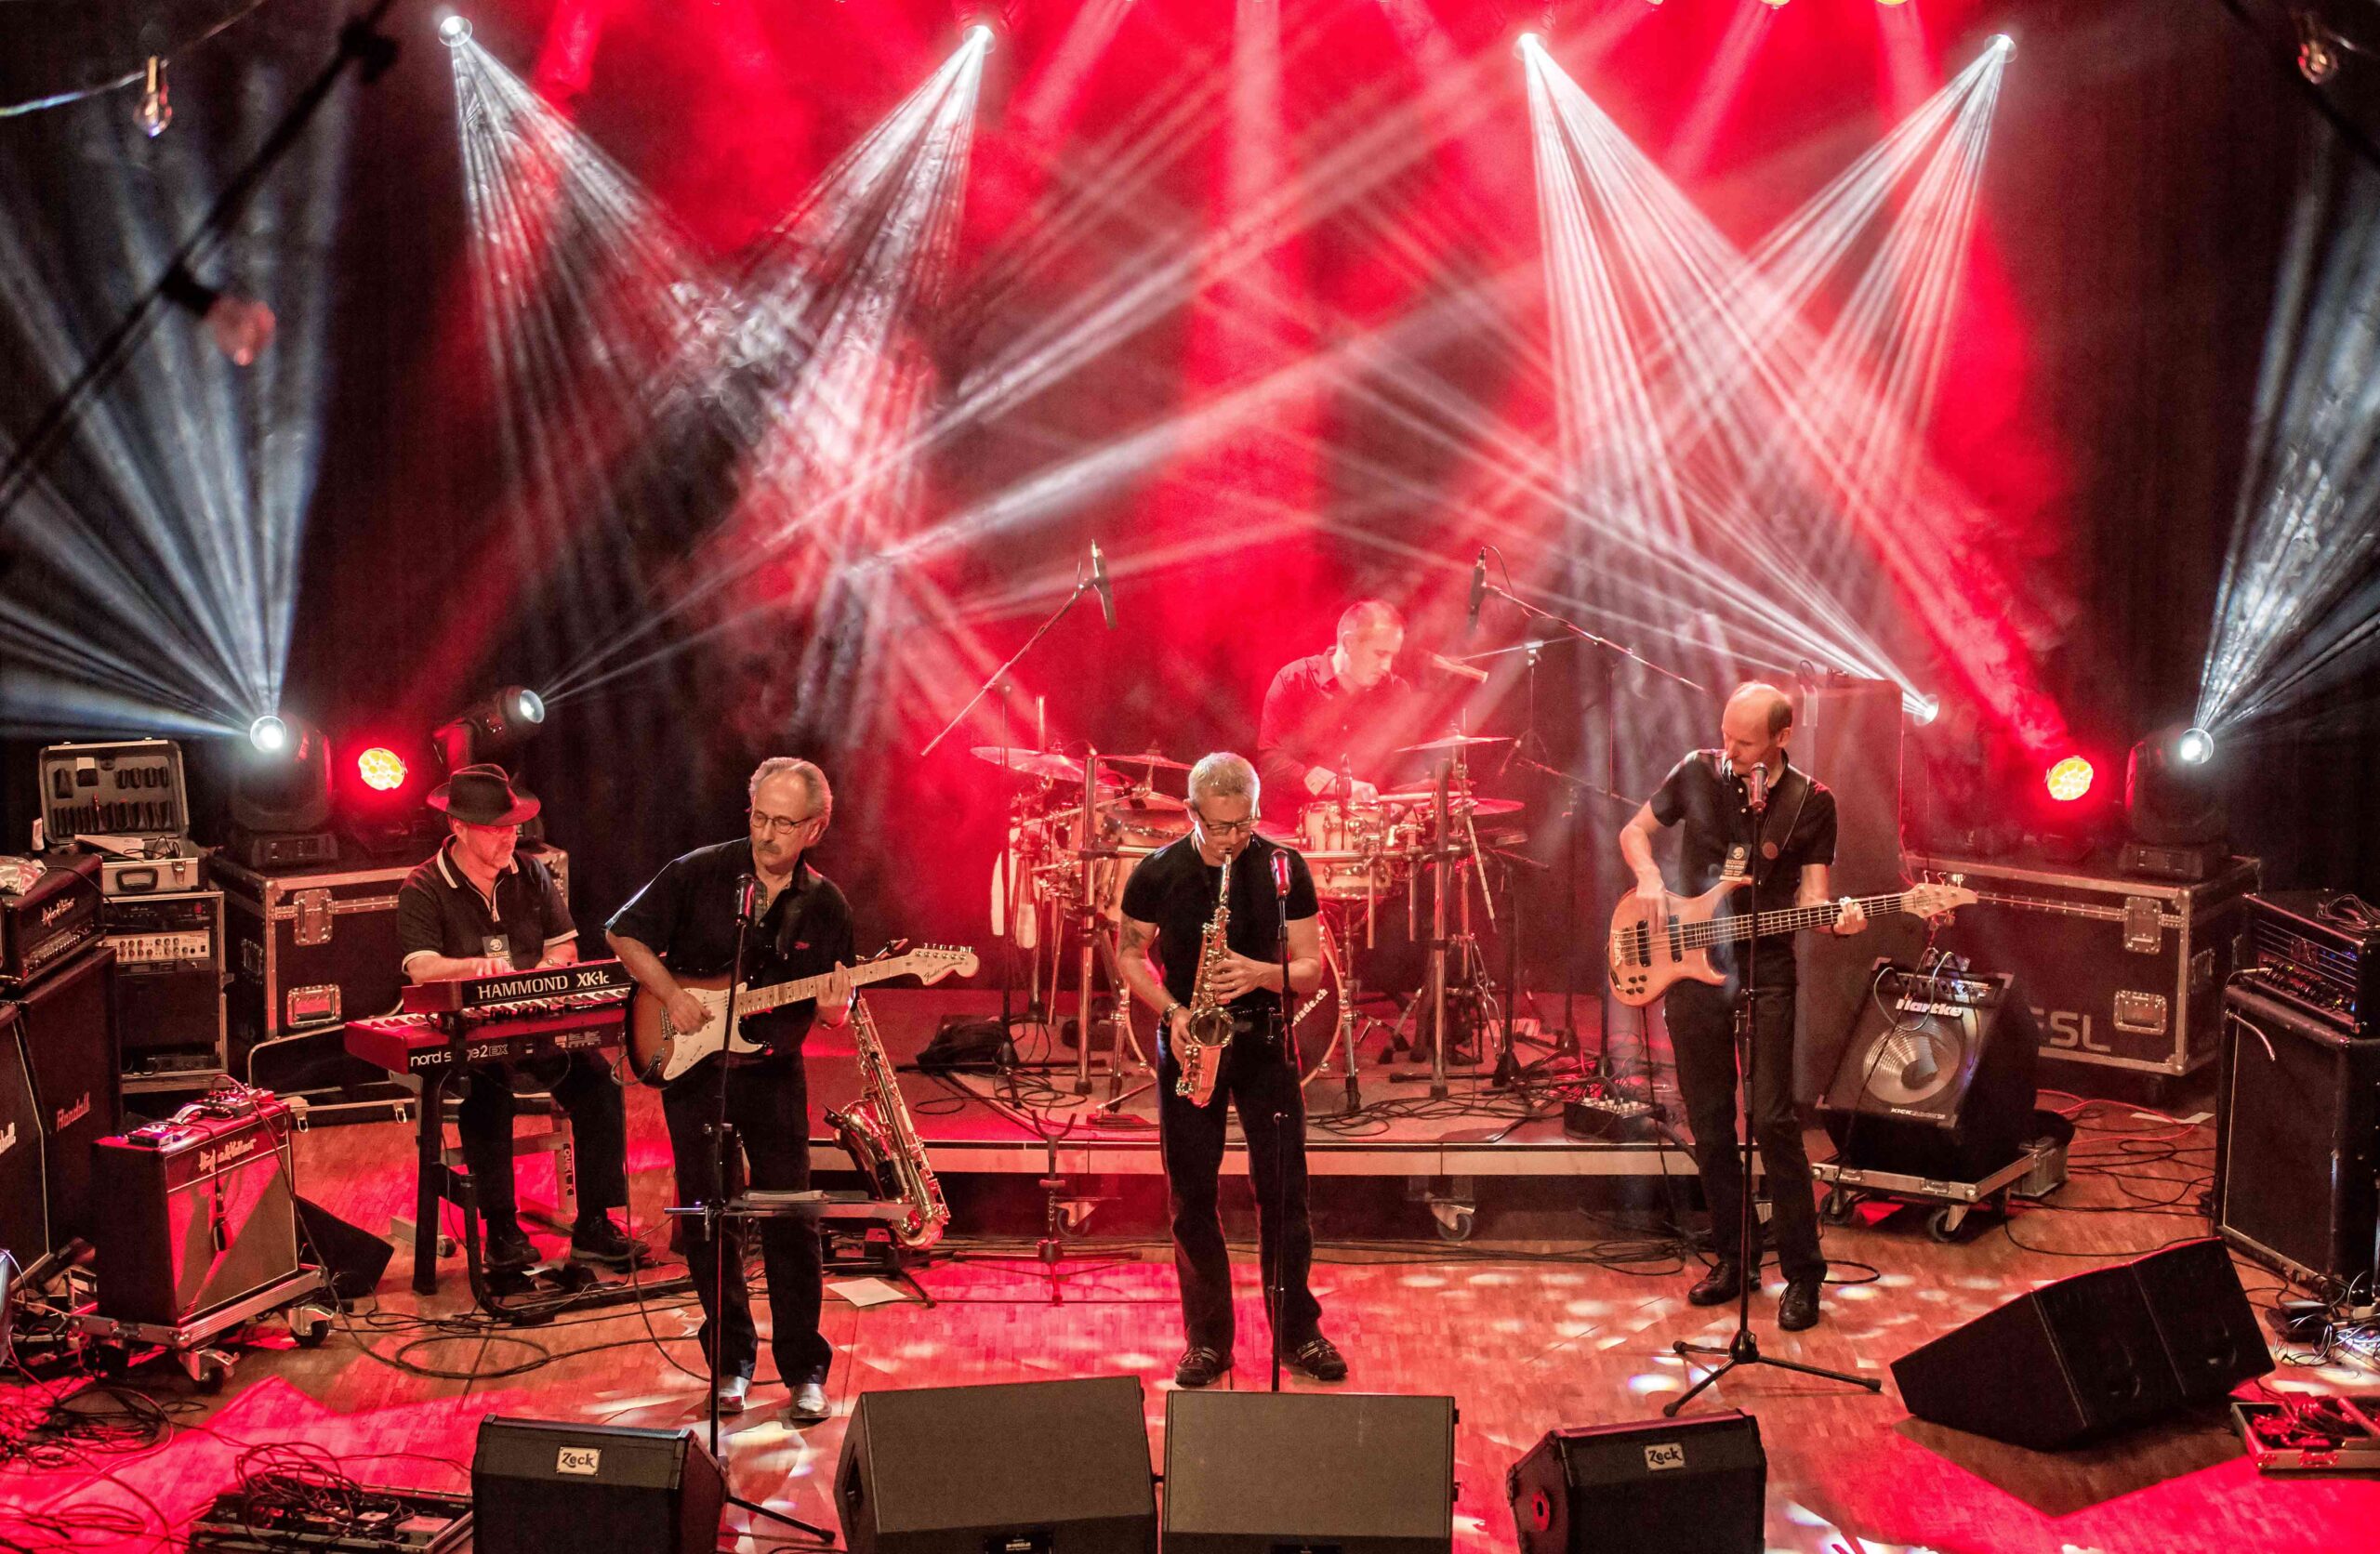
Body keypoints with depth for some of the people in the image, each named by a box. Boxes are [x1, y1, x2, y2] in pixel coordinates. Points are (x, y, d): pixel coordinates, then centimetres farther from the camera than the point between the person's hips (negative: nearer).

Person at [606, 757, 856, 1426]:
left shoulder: (826, 907, 0)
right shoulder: (698, 873, -6)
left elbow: (838, 1014, 5)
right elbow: (625, 933, 2)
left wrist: (833, 1009, -19)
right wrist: (672, 996, -10)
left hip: (774, 1074, 1)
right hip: (693, 1069, -1)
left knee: (791, 1218, -1)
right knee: (707, 1217, 4)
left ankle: (804, 1370, 10)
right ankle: (732, 1360, 20)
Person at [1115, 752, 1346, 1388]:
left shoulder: (1284, 869, -5)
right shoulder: (1157, 874, -4)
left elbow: (1311, 966, -2)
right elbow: (1130, 954, 6)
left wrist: (1262, 974, -22)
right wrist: (1171, 1010, -10)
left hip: (1264, 1041, 0)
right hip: (1188, 1045, 1)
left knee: (1282, 1190, 1)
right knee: (1193, 1196, 4)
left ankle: (1299, 1332, 15)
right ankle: (1207, 1340, 16)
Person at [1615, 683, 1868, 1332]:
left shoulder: (1811, 803, -4)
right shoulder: (1697, 772, 1)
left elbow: (1811, 893, -3)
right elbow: (1635, 830, 13)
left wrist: (1837, 916, -25)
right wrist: (1649, 879, -7)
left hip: (1764, 971, -3)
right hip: (1690, 967, 3)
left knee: (1773, 1120, -9)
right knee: (1709, 1124, 9)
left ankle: (1802, 1272, 3)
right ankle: (1733, 1257, 23)